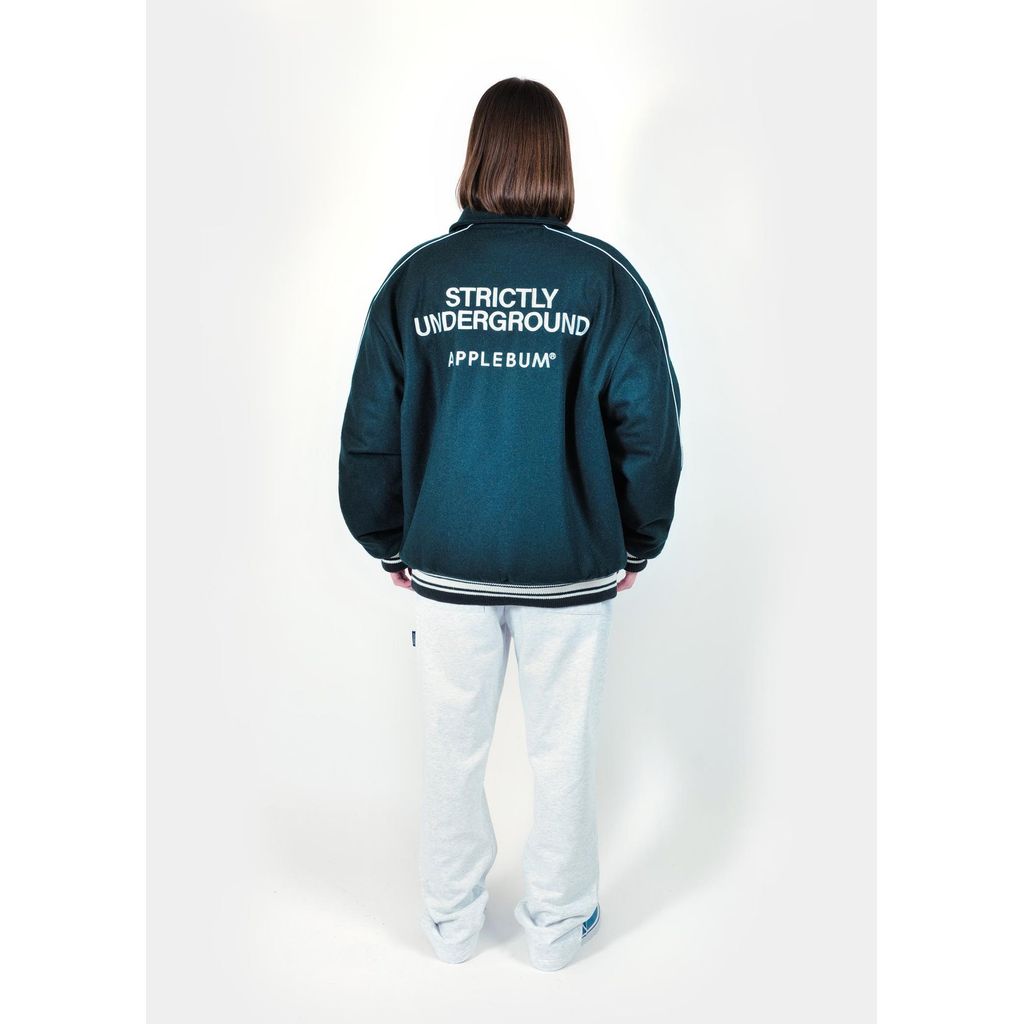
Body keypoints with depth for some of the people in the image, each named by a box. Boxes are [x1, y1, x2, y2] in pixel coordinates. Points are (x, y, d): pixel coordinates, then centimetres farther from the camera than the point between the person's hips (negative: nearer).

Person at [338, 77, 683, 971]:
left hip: (446, 564, 2)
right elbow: (650, 428, -6)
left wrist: (390, 544, 12)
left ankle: (453, 922, 39)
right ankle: (558, 925, 36)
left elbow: (370, 433, -1)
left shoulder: (414, 277, -3)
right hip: (572, 566, -1)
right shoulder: (605, 278, -7)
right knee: (563, 750, 16)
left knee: (454, 749, 18)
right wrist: (639, 544, 8)